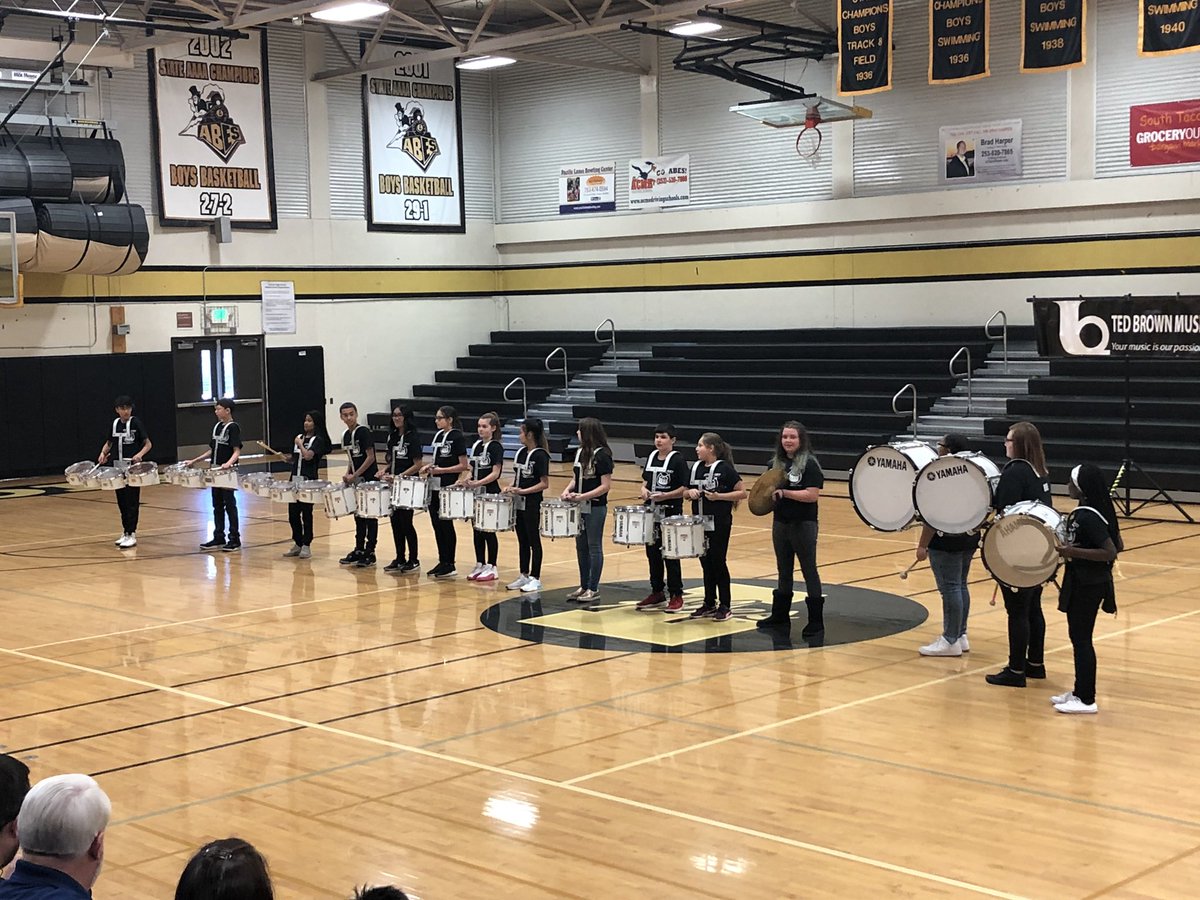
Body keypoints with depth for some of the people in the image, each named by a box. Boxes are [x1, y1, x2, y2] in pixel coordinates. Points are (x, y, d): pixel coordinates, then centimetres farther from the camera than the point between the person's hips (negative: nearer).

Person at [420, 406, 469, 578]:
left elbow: (463, 466, -14)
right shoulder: (438, 435, 11)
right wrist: (429, 467, 3)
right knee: (437, 525, 10)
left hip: (448, 487, -8)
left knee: (446, 525, -1)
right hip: (435, 486, 8)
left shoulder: (457, 438, -12)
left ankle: (449, 565, 6)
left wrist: (441, 470, -20)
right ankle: (442, 562, 18)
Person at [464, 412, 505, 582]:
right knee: (477, 530, 11)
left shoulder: (496, 447, -11)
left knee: (489, 531, 0)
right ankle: (479, 565, 19)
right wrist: (469, 481, -2)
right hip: (476, 493, 7)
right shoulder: (476, 445, 10)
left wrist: (478, 483, -24)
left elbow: (495, 473, -16)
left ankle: (491, 568, 8)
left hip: (490, 493, -7)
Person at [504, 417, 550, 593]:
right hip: (519, 503, 8)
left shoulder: (540, 455, -15)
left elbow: (544, 483, -16)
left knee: (534, 541, 1)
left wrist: (523, 491, -21)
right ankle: (524, 576, 22)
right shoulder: (521, 452, 8)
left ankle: (535, 579, 8)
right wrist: (511, 487, 0)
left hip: (532, 504, -8)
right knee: (522, 541, 13)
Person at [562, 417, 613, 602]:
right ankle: (583, 586, 21)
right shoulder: (580, 452, 9)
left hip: (595, 507, -8)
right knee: (581, 547, 12)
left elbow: (606, 486, -17)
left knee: (594, 547, 1)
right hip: (579, 507, 8)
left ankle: (593, 589, 8)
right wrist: (568, 490, -3)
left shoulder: (602, 455, -15)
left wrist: (583, 496, -22)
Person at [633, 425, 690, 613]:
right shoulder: (652, 457, 9)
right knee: (652, 553, 12)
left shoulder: (677, 461, -10)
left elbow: (684, 489, -13)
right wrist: (644, 489, -2)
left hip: (671, 514, -6)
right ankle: (657, 592, 23)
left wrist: (665, 496, -24)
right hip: (652, 512, 6)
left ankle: (676, 595, 8)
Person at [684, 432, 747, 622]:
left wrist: (718, 496, -20)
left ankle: (725, 606, 6)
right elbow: (687, 492, 17)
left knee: (718, 562, -2)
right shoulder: (695, 468, 7)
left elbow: (742, 492, -12)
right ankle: (709, 603, 22)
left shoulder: (724, 469, -12)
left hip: (719, 523, -6)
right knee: (706, 562, 12)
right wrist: (690, 493, -6)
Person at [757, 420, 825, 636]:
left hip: (803, 525, -7)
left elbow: (812, 495, -20)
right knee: (784, 570, 16)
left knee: (809, 570, -1)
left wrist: (784, 492, -22)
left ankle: (816, 620, 4)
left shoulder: (809, 464, -11)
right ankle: (780, 615, 25)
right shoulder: (776, 462, 9)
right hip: (780, 523, 7)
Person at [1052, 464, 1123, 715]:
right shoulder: (1083, 512, 6)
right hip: (1082, 581, 10)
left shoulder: (1088, 517, -22)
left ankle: (1087, 700, 4)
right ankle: (1080, 691, 27)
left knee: (1081, 638, -2)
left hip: (1088, 585, -10)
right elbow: (1118, 545, 13)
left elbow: (1111, 552, -27)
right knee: (1078, 636, 17)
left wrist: (1073, 551, -27)